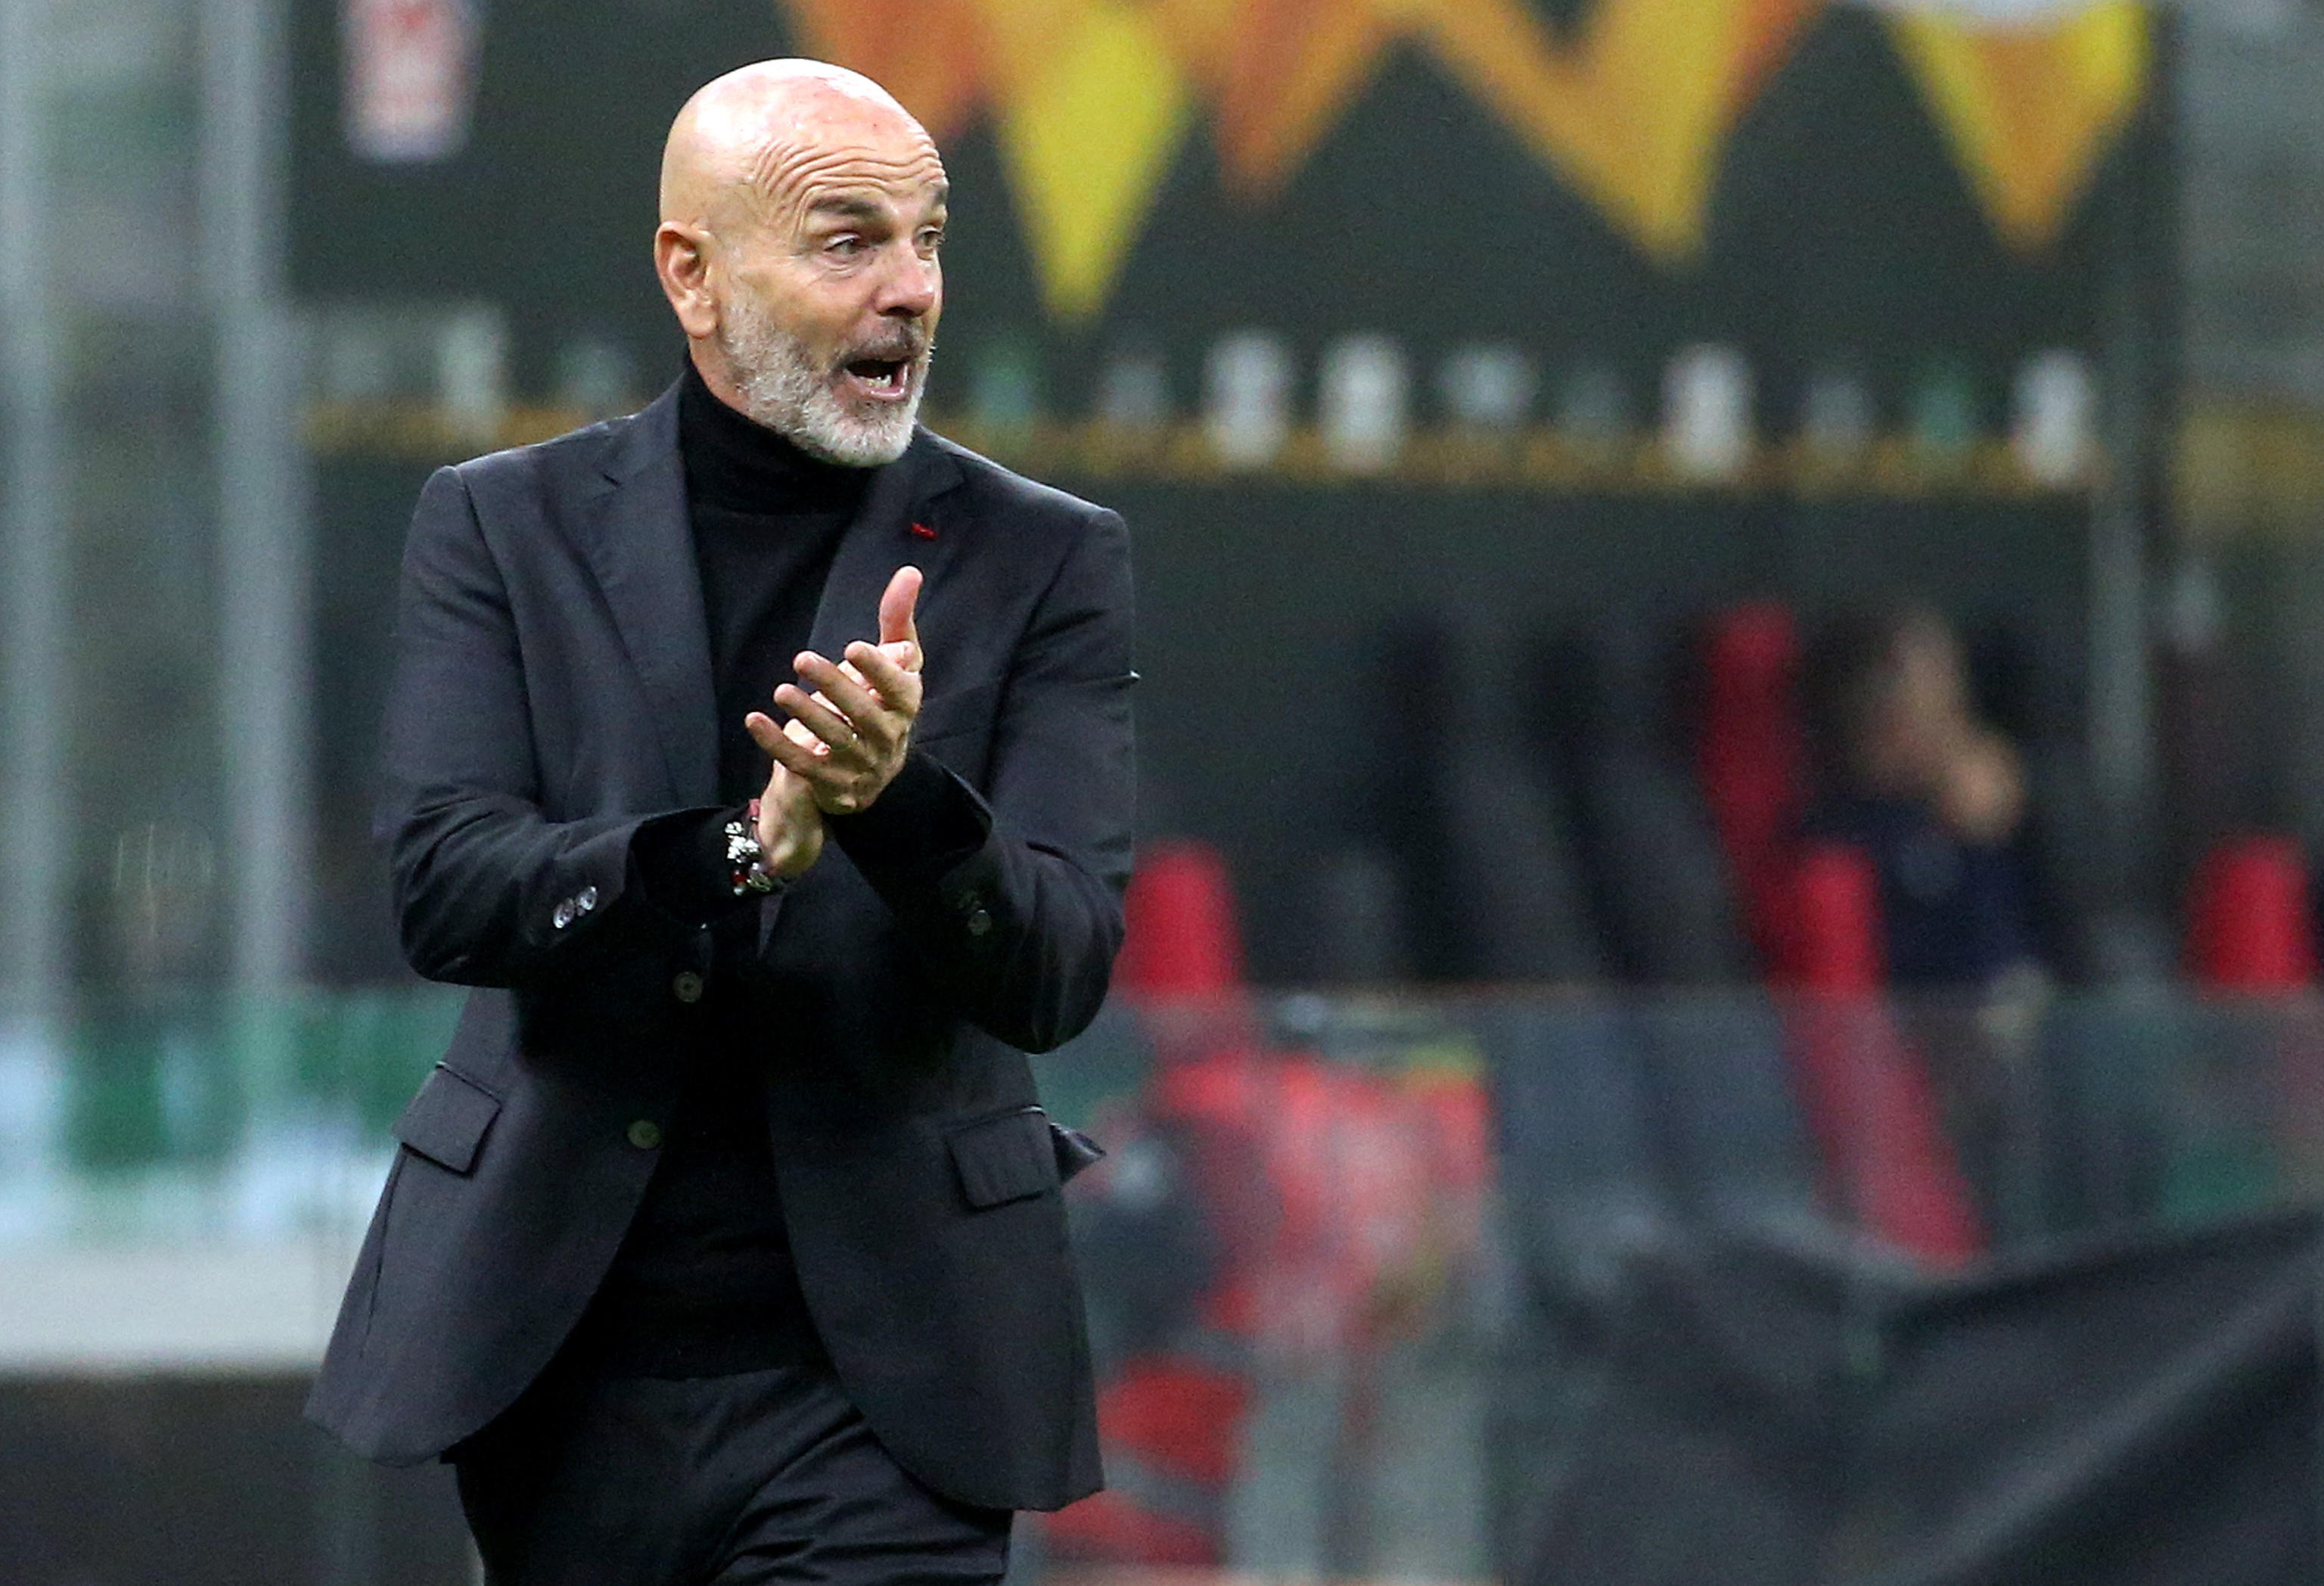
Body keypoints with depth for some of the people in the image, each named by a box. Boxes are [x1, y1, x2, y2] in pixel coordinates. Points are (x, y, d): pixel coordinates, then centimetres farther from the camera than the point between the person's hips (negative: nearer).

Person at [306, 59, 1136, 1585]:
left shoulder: (1044, 561, 2)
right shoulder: (504, 527, 4)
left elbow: (1058, 972, -7)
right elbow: (443, 886, -9)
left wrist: (903, 800, -27)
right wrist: (739, 853, -25)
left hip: (883, 1375, -1)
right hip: (563, 1358, 1)